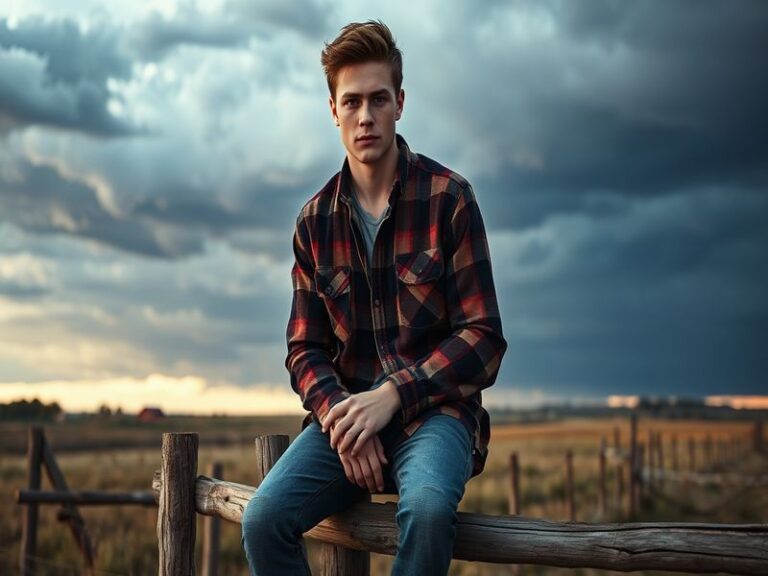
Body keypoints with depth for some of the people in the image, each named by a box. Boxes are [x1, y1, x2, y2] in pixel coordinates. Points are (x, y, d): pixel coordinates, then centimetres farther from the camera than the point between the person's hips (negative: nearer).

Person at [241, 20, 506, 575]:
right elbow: (305, 349, 8)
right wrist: (338, 414, -12)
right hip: (345, 408, 3)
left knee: (428, 506, -36)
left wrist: (392, 395, -18)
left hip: (432, 409, -3)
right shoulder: (315, 221, 7)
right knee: (263, 518, -22)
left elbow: (483, 339, -6)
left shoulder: (449, 198, -4)